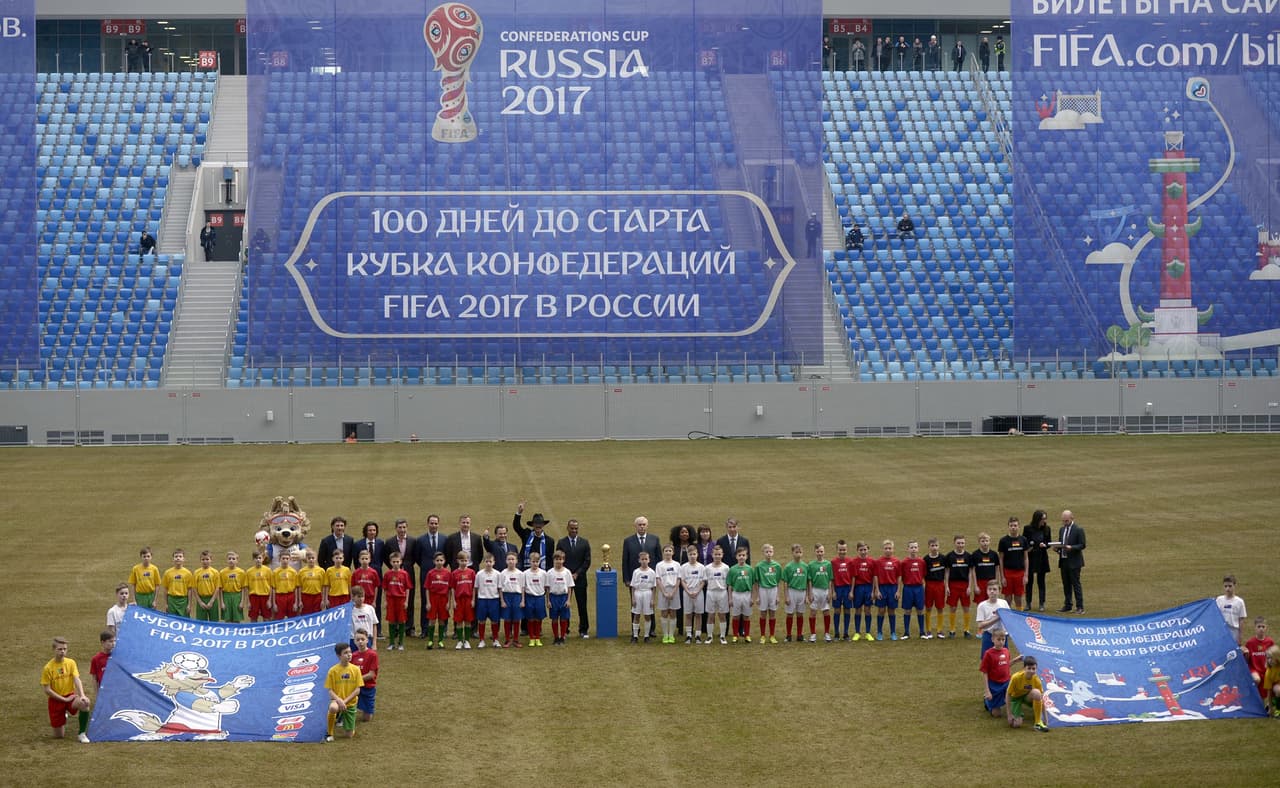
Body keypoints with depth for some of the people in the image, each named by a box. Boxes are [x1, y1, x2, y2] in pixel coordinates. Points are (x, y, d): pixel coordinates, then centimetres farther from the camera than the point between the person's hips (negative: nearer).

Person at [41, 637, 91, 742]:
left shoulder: (71, 663, -3)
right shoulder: (48, 668, -11)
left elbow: (77, 680, -12)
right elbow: (47, 690, -11)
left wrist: (82, 695, -30)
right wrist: (65, 699, -14)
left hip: (70, 696, 1)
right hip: (56, 700, -1)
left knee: (84, 703, -35)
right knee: (58, 736, 1)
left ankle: (82, 734, -16)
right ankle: (63, 716, 38)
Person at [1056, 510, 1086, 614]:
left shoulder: (1078, 530, -7)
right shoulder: (1062, 530, 14)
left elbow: (1082, 545, -10)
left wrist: (1071, 547, -23)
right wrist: (1058, 548, -2)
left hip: (1074, 562, -7)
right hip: (1063, 561, 7)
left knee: (1076, 584, -6)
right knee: (1066, 585, 11)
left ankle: (1080, 607, -3)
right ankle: (1067, 606, 18)